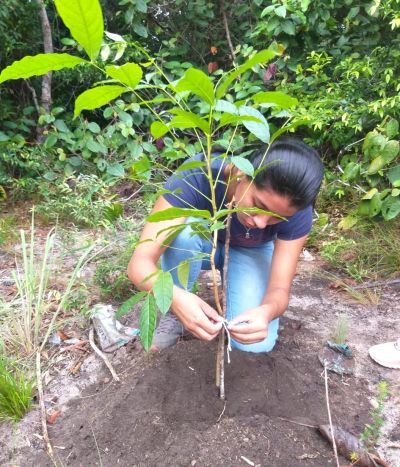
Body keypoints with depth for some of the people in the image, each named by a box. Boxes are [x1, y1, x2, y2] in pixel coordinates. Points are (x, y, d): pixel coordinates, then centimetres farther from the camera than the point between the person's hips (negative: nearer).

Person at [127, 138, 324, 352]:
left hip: (250, 253, 1)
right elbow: (140, 261, -39)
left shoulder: (295, 211, -31)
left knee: (257, 342, -22)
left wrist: (267, 311, -50)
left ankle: (231, 282, 9)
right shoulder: (198, 176, -37)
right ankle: (174, 314, -11)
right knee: (183, 231, -37)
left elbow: (280, 288, -26)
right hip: (201, 243, 0)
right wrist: (176, 297, -59)